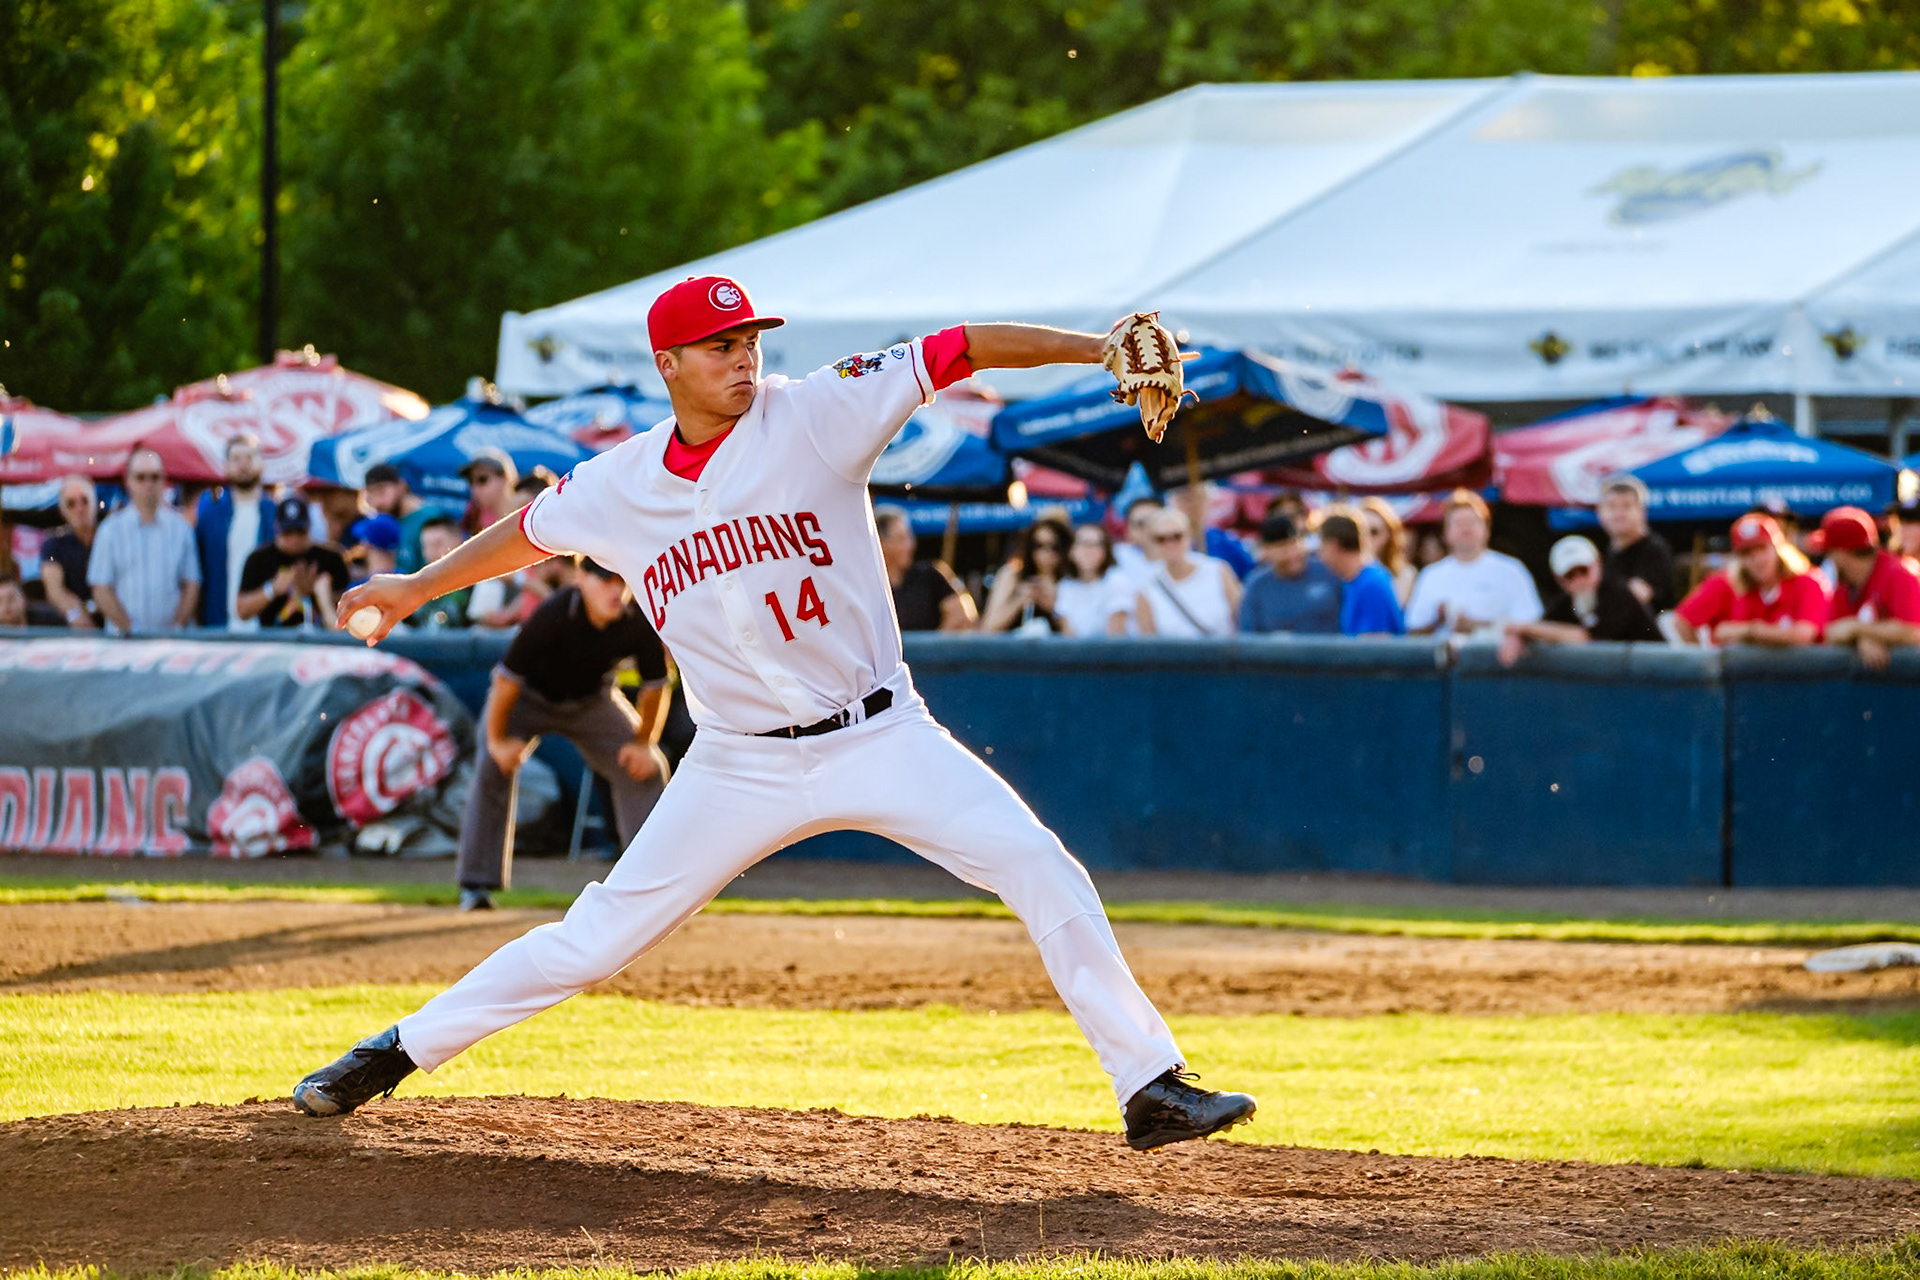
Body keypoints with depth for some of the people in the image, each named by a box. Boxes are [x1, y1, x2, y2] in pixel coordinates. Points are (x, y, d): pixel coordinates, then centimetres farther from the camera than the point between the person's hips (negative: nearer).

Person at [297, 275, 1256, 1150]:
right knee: (598, 936, 1)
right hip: (741, 767, 1)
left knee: (1043, 873, -15)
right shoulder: (620, 485, 0)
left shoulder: (814, 415, -9)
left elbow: (956, 351, -16)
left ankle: (1150, 1086, -7)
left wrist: (1097, 347, -26)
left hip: (880, 737, -1)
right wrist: (418, 589, 31)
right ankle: (401, 1050, 17)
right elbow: (531, 532, 20)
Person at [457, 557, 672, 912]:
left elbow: (654, 687, -8)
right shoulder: (553, 616, -36)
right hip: (529, 696, -4)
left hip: (591, 701, 4)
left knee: (646, 768, -5)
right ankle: (476, 885, -16)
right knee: (494, 767, -22)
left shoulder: (639, 623, -25)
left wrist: (643, 744, -9)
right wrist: (497, 739, -23)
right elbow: (507, 678, -28)